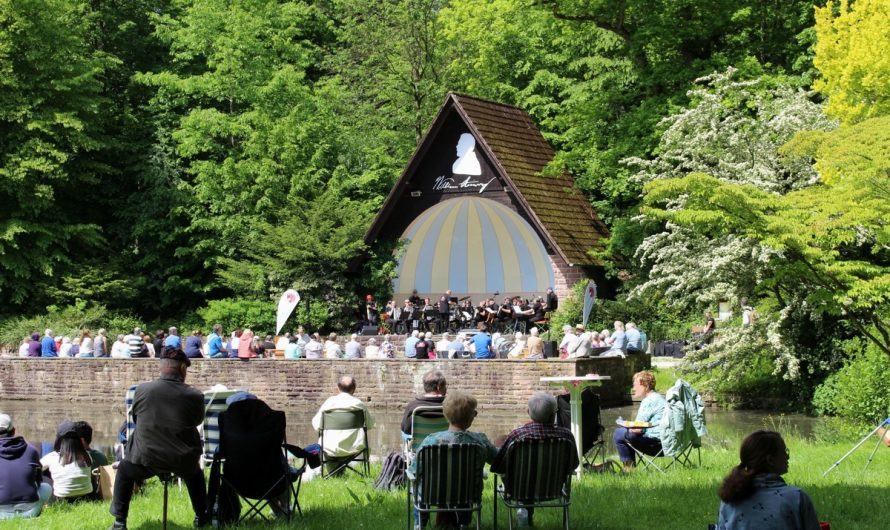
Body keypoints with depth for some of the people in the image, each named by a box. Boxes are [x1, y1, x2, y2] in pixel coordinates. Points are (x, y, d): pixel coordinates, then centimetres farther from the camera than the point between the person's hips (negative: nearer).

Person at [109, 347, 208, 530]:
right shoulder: (195, 396, -10)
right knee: (195, 473, 35)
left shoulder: (142, 389, -9)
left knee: (124, 470, 30)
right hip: (182, 459, 1)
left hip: (146, 457, -1)